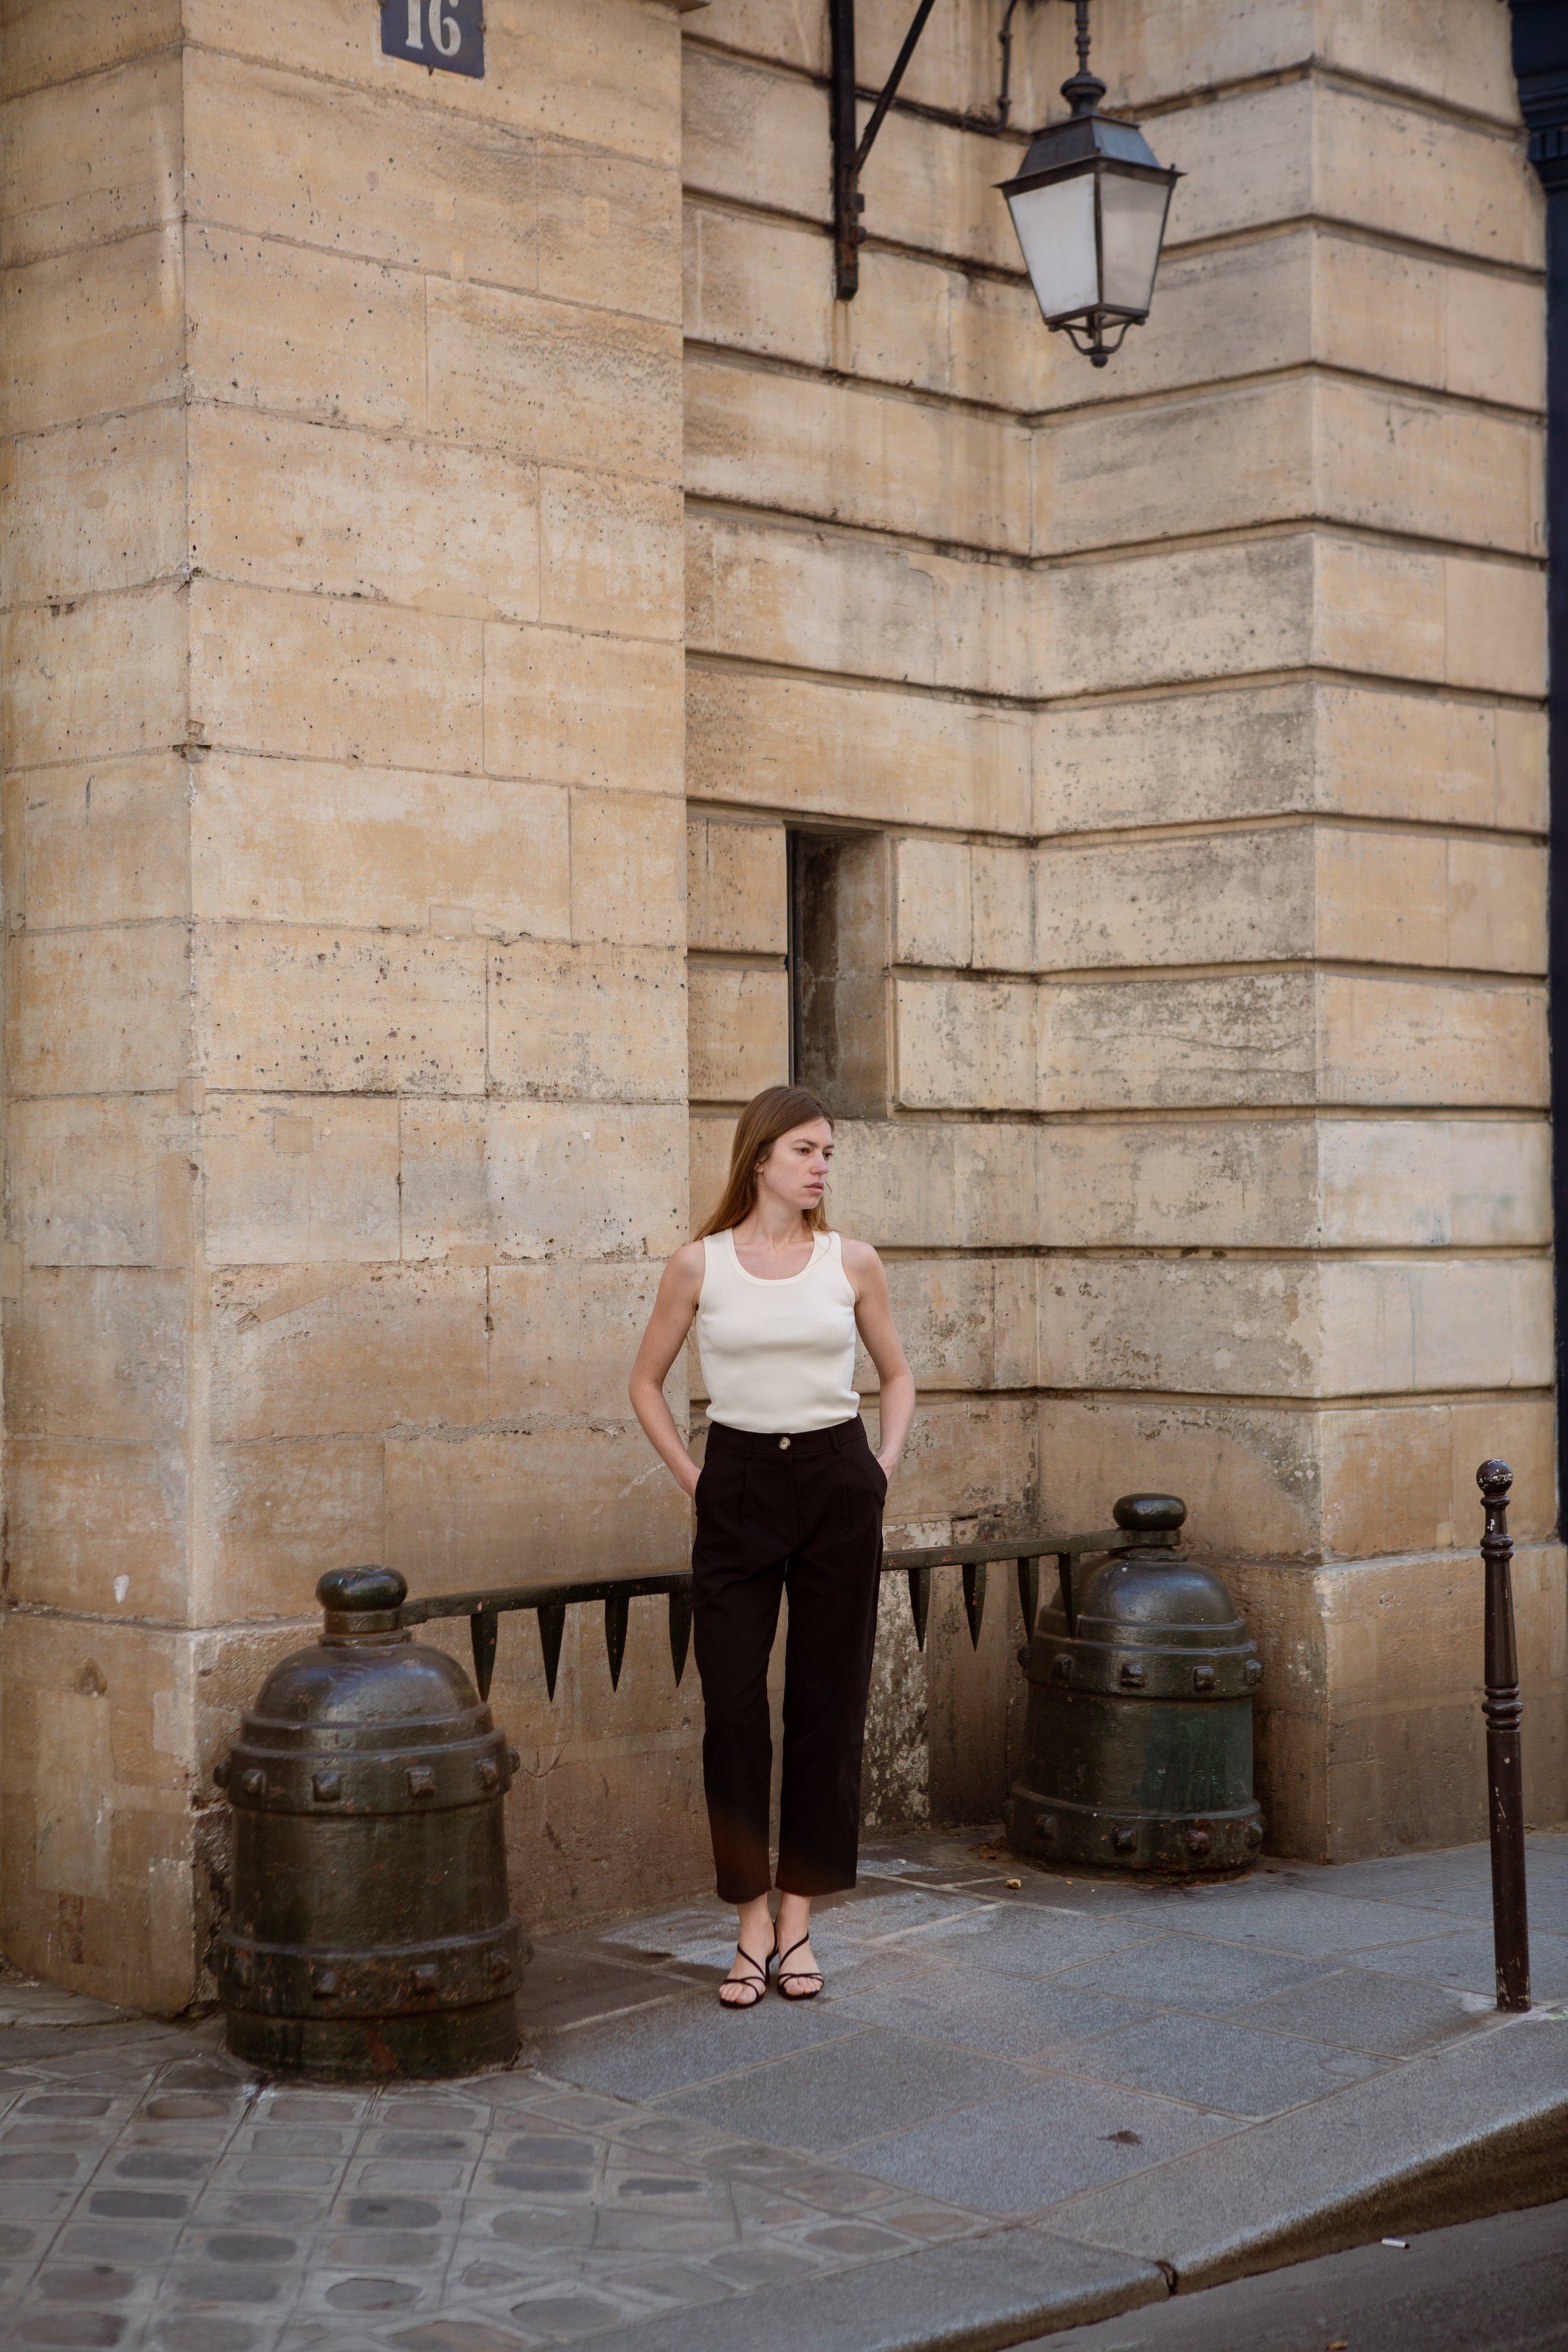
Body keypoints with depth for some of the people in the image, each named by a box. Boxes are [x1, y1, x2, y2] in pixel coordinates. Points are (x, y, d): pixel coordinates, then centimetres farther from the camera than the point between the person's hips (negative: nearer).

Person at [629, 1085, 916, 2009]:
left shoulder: (853, 1264, 2)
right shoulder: (700, 1265, 0)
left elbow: (898, 1376, 16)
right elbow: (647, 1381, 11)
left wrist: (883, 1469, 4)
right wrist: (689, 1476, 2)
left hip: (837, 1485, 1)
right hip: (739, 1489, -1)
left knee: (828, 1702, 4)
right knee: (733, 1706, -3)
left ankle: (800, 1919, 14)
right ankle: (753, 1923, 8)